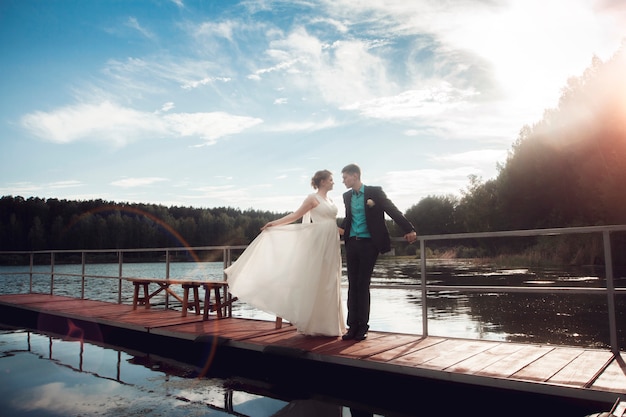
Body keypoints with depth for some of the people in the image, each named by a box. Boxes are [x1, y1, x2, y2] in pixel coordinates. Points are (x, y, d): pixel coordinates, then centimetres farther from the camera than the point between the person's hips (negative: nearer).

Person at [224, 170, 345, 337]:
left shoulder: (330, 200, 17)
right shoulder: (313, 198, -4)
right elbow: (295, 215, -6)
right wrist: (274, 223, -13)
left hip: (331, 244, 7)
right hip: (319, 243, -7)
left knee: (329, 284, 8)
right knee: (315, 282, -3)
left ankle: (328, 323, 15)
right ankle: (314, 323, 5)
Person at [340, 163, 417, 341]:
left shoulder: (375, 192, -5)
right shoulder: (347, 196, 11)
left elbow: (393, 211, -6)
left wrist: (409, 230, -11)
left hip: (368, 244, -5)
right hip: (352, 243, 5)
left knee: (363, 284, -4)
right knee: (353, 285, 3)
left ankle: (362, 326, 6)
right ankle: (353, 325, 8)